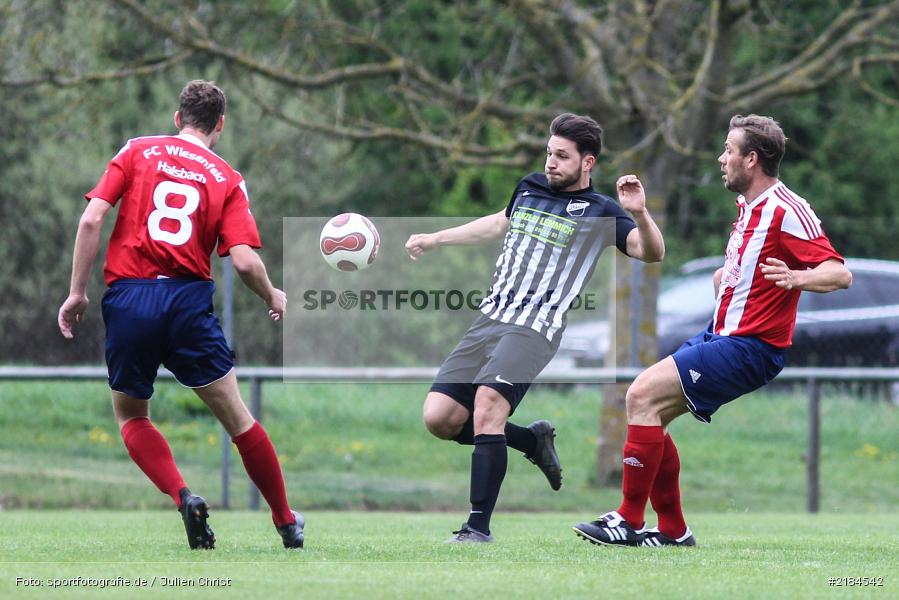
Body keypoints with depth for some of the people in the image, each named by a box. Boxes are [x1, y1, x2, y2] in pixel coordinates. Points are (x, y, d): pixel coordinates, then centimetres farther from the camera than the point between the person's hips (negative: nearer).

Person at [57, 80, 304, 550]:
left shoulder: (138, 151, 8)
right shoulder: (228, 179, 7)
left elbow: (91, 219, -3)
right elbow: (244, 261, -5)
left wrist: (77, 293, 2)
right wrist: (272, 298, 15)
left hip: (127, 300, 0)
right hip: (188, 299, 0)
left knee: (130, 415, 19)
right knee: (235, 415, 12)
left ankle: (183, 497, -4)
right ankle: (287, 523, 20)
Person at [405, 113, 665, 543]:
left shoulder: (600, 213, 0)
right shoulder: (529, 188, 16)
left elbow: (651, 252, -11)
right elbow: (500, 223, 36)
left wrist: (639, 214, -30)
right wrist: (433, 239, 42)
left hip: (533, 330, -7)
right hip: (488, 321, 7)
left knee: (488, 403, -30)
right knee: (439, 418, -4)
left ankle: (479, 526, -25)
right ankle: (533, 440, 20)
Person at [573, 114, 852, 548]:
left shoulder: (787, 211, -16)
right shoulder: (747, 207, 15)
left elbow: (840, 274, -24)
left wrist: (797, 278, -41)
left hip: (748, 349, -10)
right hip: (720, 334, 10)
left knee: (644, 396, -18)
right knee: (643, 402, 5)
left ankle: (629, 523, -13)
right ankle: (673, 531, 10)